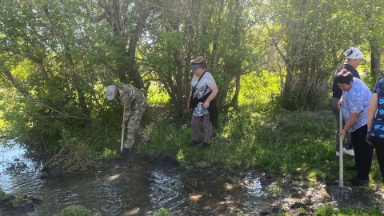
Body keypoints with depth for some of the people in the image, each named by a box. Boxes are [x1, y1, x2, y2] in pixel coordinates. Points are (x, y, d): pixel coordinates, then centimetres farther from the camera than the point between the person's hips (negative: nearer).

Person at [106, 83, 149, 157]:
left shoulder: (124, 96, -33)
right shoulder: (117, 87, -8)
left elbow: (128, 111, -21)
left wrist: (124, 123, -8)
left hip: (140, 104, -10)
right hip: (133, 103, 10)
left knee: (132, 126, -11)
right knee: (134, 123, 16)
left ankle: (127, 148, -5)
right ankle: (145, 139, 30)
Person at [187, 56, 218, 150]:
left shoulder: (207, 76, -20)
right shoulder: (194, 76, 6)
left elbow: (215, 90, -25)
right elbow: (192, 90, 16)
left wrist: (207, 101, -31)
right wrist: (189, 102, 14)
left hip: (206, 105, -7)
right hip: (197, 106, 7)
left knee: (207, 125, 8)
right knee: (193, 124, 14)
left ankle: (206, 142, 25)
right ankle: (196, 139, 34)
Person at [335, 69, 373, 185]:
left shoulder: (355, 93, -33)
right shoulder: (352, 81, -2)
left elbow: (354, 115, -28)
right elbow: (345, 93, 23)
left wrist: (345, 129, -19)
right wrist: (341, 100, 5)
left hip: (365, 122, -11)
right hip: (358, 123, 11)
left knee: (364, 149, -5)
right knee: (357, 146, 22)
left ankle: (363, 176, 2)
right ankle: (359, 167, 40)